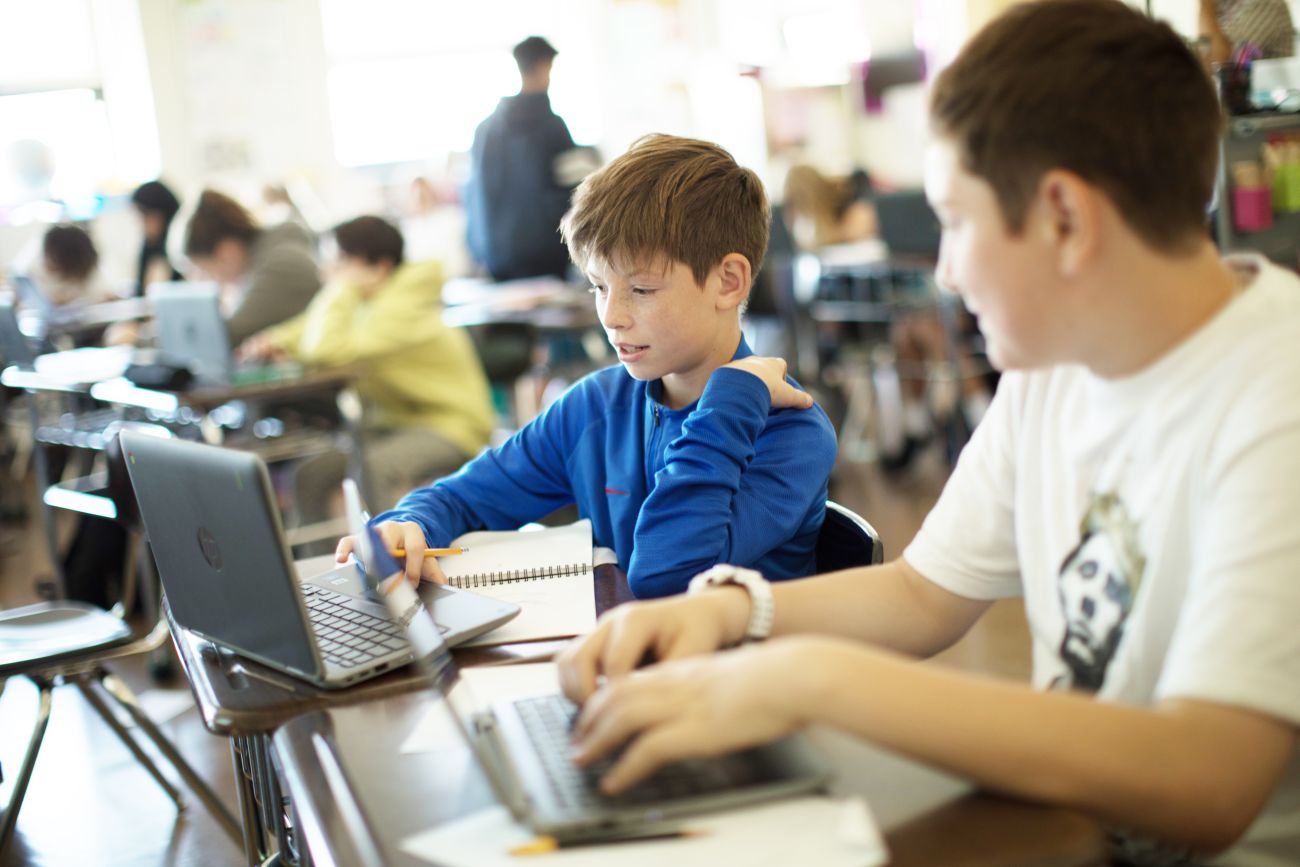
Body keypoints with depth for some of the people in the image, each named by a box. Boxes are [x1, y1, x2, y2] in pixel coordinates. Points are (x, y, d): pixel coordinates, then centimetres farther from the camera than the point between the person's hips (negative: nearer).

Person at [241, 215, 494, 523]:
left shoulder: (403, 305, -22)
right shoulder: (364, 299, 3)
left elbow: (329, 350, -33)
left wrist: (340, 288, -19)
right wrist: (277, 341, -4)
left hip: (449, 425, -8)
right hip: (393, 419, 8)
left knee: (375, 466, -35)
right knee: (310, 474, -10)